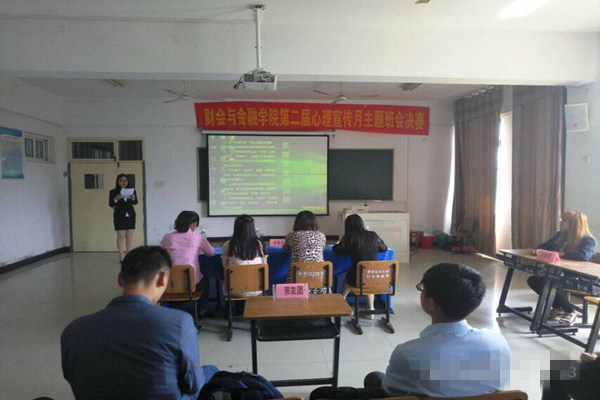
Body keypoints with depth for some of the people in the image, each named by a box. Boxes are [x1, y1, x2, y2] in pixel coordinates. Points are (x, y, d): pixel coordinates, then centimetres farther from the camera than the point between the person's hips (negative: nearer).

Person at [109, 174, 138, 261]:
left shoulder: (132, 191, 6)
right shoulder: (113, 192, 0)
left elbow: (135, 203, 1)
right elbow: (110, 204, -1)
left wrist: (133, 198, -20)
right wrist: (116, 199, -20)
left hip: (130, 216, 2)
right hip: (119, 216, -2)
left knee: (130, 236, 4)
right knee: (121, 236, -2)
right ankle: (121, 256, 4)